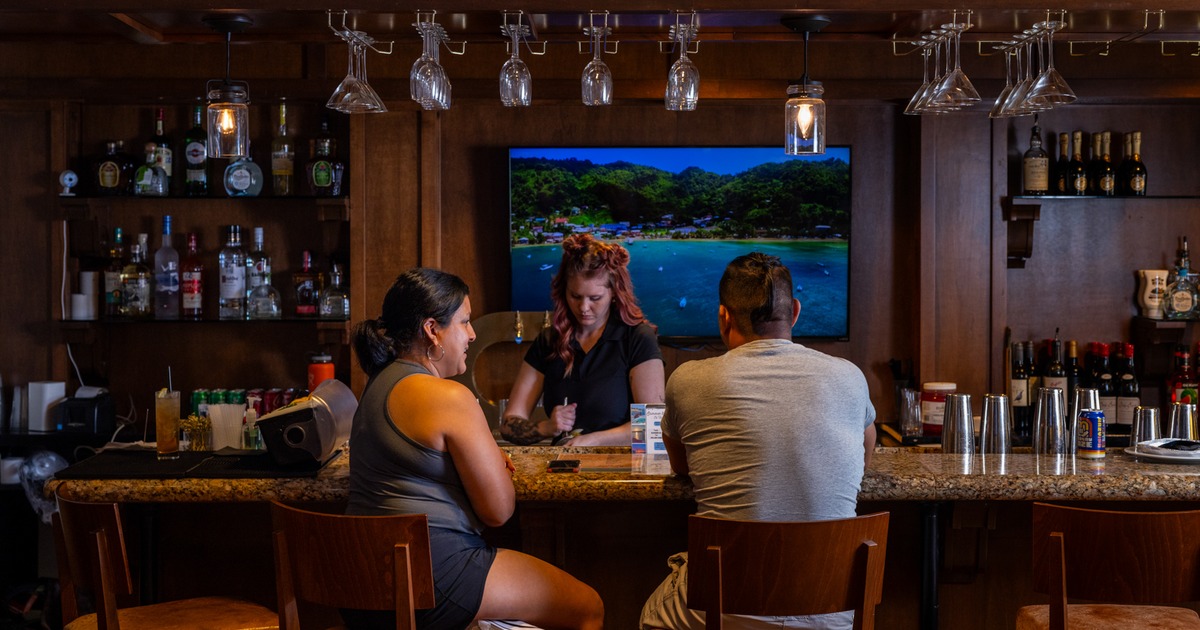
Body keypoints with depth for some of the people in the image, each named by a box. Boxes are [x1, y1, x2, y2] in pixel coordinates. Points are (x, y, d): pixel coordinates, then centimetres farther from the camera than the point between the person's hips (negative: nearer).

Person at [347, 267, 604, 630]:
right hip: (429, 578, -10)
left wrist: (487, 459, 13)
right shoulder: (449, 397, -17)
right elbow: (500, 510, -14)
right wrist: (495, 465, 7)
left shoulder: (380, 383, 12)